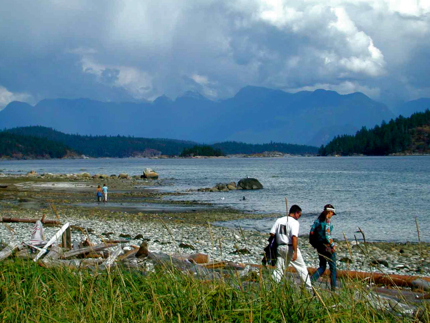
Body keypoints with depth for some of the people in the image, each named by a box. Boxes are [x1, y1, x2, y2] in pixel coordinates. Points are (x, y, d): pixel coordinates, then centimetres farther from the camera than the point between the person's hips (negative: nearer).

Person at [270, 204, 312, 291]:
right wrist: (295, 252, -24)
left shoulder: (279, 220, 9)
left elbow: (272, 234, 5)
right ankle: (309, 288, 7)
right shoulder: (294, 222, -11)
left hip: (280, 247, 6)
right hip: (290, 248, -5)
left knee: (278, 270, 11)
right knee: (302, 268, 5)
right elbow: (294, 237, -22)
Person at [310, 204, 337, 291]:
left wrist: (315, 245, 13)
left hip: (319, 245, 7)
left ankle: (310, 280, -2)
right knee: (333, 267, 6)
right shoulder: (328, 220, -13)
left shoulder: (317, 220, 7)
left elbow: (312, 232, 6)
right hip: (327, 245, -7)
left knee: (322, 266, 16)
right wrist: (333, 245, -12)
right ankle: (334, 288, 8)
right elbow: (327, 235, -21)